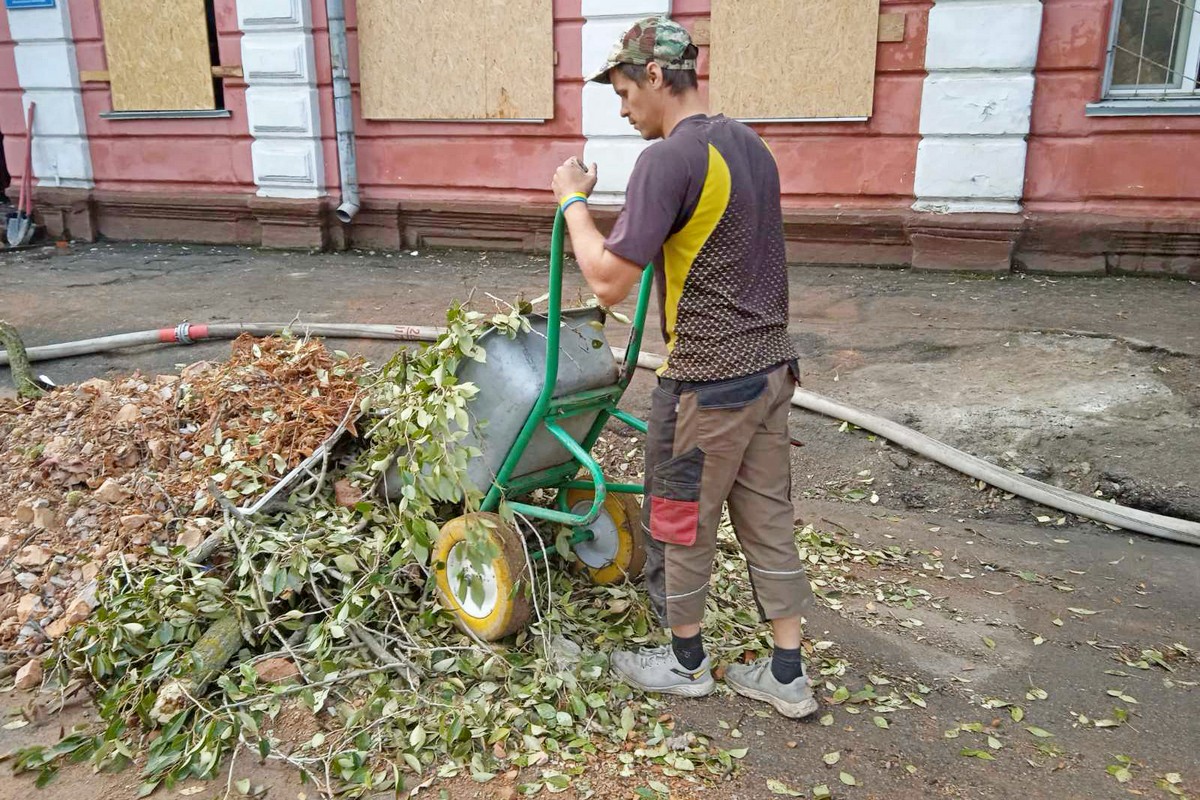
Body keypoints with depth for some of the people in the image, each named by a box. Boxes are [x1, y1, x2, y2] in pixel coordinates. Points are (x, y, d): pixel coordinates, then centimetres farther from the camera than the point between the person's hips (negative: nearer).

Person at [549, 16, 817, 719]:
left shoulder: (668, 161, -17)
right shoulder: (752, 146, 11)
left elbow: (610, 280, -20)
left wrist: (573, 200, -7)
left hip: (708, 380, -8)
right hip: (771, 366, 8)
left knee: (682, 524, 11)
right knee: (768, 519, 15)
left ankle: (686, 662, 30)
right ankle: (789, 676, 25)